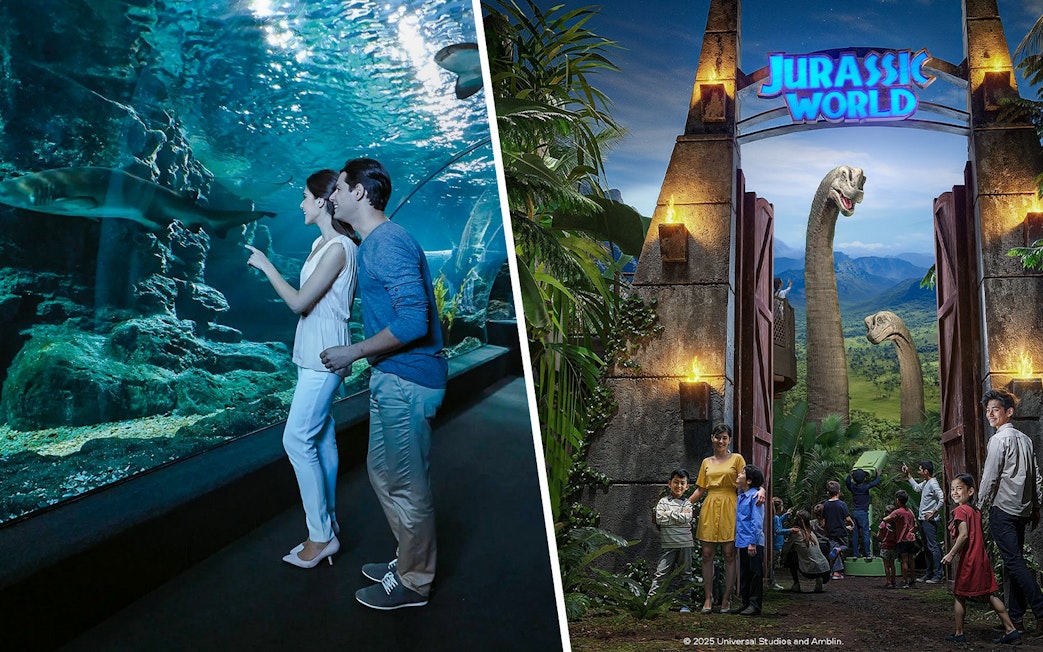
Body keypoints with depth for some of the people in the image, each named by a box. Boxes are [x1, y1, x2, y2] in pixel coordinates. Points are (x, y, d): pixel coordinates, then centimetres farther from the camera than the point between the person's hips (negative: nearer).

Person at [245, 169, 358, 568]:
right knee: (322, 437, 13)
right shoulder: (321, 243, 12)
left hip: (323, 356, -10)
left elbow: (299, 302, -18)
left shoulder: (338, 247, -18)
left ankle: (321, 535, 0)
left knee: (297, 439, -8)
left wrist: (266, 266, -9)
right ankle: (327, 523, 21)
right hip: (313, 353, 10)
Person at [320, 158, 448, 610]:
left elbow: (413, 321, -28)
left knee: (407, 486, 2)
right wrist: (359, 357, 18)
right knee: (382, 472, 20)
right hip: (392, 377, 10)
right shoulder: (371, 243, 13)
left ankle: (414, 583, 18)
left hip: (406, 381, -10)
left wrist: (354, 352, -18)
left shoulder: (388, 243, -20)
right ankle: (409, 560, 35)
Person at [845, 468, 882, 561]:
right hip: (863, 513, -4)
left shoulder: (852, 487, 0)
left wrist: (850, 474, 32)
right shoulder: (865, 487, -13)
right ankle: (868, 554, -3)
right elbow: (875, 482, -4)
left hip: (854, 512, 4)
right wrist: (878, 475, 14)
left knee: (855, 534, 7)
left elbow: (847, 481, 20)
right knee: (865, 533, -2)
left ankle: (855, 554, 9)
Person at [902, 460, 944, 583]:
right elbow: (916, 487, 33)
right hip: (923, 521, 10)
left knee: (933, 547, -9)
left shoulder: (933, 484, -16)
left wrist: (933, 513, -18)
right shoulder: (925, 483, 13)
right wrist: (908, 474, 31)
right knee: (927, 548, 15)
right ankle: (929, 574, 22)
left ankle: (938, 575, -7)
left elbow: (942, 499, -23)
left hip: (930, 521, -10)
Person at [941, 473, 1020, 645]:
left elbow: (964, 535, -23)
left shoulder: (960, 510, -13)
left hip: (968, 560, -8)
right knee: (989, 595, 11)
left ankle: (959, 634, 13)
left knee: (960, 596, 6)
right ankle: (1011, 630, 9)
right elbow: (981, 536, 17)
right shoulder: (975, 511, 12)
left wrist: (951, 554, -19)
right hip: (982, 558, 8)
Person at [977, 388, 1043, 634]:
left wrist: (980, 506, -3)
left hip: (1003, 510, -8)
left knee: (1013, 562, -10)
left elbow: (990, 478, -13)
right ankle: (1015, 617, 12)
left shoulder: (999, 439, -11)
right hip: (1023, 510, 9)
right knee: (1015, 561, 10)